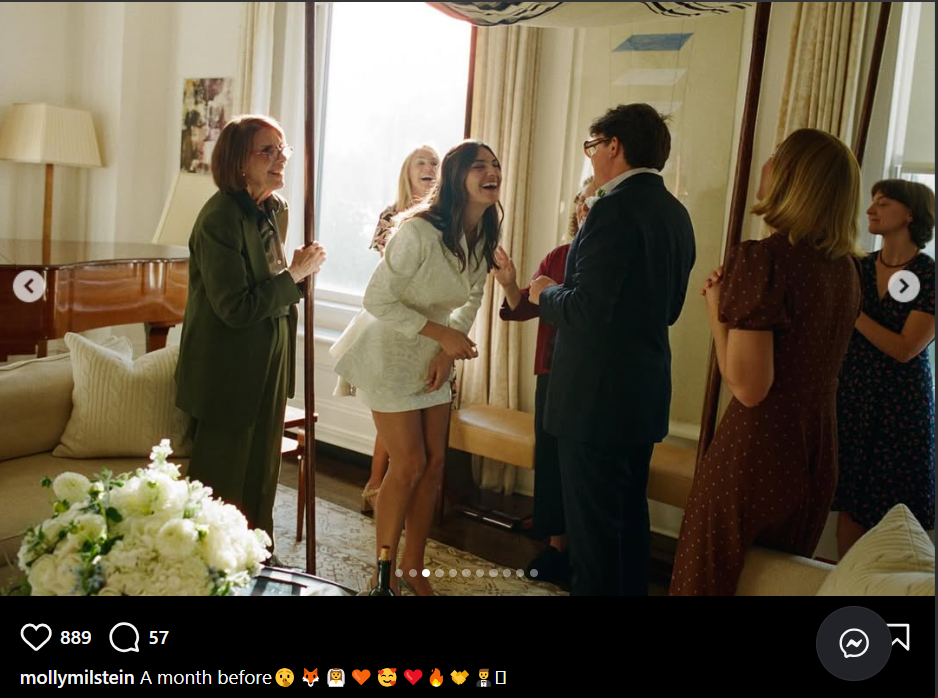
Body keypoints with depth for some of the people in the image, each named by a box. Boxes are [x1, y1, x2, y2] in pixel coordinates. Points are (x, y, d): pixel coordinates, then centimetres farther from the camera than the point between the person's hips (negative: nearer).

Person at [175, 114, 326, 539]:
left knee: (261, 476, 20)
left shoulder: (276, 209, 6)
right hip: (229, 375, -8)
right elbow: (235, 307, -24)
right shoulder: (220, 218, -20)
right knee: (224, 485, 6)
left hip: (268, 367, 9)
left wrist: (299, 269, -1)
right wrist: (295, 275, -18)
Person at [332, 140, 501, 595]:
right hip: (391, 352, -7)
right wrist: (443, 334, -25)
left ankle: (413, 565, 25)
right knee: (409, 464, -4)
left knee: (434, 462, 8)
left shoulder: (485, 236, -4)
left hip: (433, 357, 7)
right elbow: (377, 300, -23)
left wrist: (450, 350, -5)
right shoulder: (419, 232, -26)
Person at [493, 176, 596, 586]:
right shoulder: (558, 256, 8)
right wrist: (512, 286, -15)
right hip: (554, 374, 5)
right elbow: (526, 307, 6)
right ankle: (557, 545, 26)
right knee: (551, 460, 11)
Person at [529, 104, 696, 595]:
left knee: (592, 524, 1)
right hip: (645, 394, 9)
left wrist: (545, 294, -4)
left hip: (597, 397, -9)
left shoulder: (616, 209, -18)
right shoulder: (675, 213, 10)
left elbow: (584, 310, -24)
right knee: (629, 516, 20)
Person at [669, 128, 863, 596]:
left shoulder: (762, 258, -19)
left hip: (755, 452, -7)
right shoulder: (846, 267, 5)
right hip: (817, 458, 8)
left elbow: (749, 387, -23)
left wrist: (716, 308, -11)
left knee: (711, 579, 11)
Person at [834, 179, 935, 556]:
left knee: (894, 511, 6)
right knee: (850, 504, 9)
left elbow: (905, 349, -17)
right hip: (853, 395, 4)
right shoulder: (858, 267, 4)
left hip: (901, 402, -4)